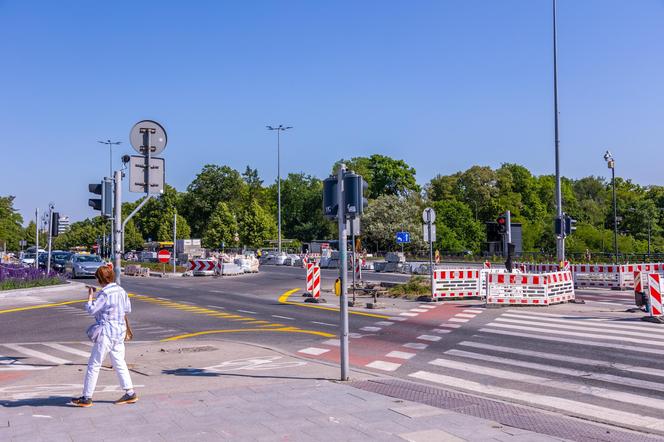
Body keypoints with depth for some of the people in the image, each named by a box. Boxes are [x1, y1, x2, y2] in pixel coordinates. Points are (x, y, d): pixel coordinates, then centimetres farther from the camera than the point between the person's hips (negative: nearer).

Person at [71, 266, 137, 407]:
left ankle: (87, 398, 8)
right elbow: (128, 309, 14)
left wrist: (90, 295, -3)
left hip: (106, 333, -8)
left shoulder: (105, 293, -17)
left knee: (94, 365, 2)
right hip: (119, 332, 8)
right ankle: (130, 393, 16)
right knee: (119, 363, 15)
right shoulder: (121, 291, 6)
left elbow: (91, 310, -15)